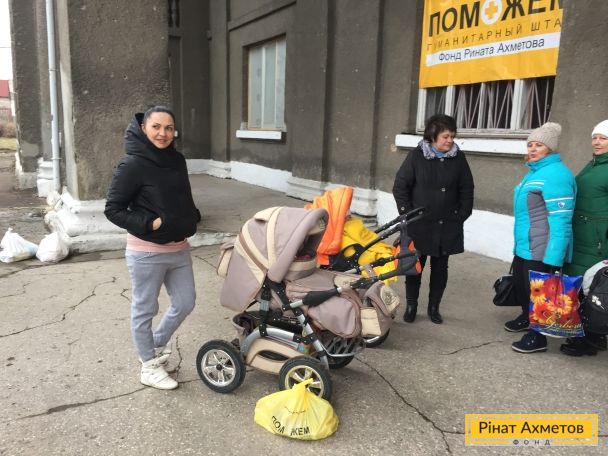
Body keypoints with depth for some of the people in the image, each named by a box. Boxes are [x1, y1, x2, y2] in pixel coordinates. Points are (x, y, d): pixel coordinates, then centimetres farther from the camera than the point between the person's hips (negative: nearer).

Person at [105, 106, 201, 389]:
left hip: (179, 249, 7)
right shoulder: (133, 165, -15)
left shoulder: (177, 160, 5)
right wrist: (150, 224, -22)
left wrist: (192, 218, 2)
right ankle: (149, 367, 29)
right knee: (145, 310, 10)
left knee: (185, 303, 16)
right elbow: (113, 209, -12)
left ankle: (156, 345, 41)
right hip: (147, 252, -7)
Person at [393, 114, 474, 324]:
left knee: (440, 268, 11)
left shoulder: (458, 158, 1)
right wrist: (408, 214, -9)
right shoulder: (417, 156, -7)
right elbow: (400, 186, -5)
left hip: (448, 226, 3)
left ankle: (434, 307, 25)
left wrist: (462, 214, 2)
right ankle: (411, 305, 22)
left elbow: (467, 189, 9)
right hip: (419, 225, -2)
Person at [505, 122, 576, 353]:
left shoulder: (555, 174, -18)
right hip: (524, 247, 10)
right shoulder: (534, 172, 14)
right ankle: (527, 318, 45)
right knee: (520, 285, 23)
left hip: (542, 251, -10)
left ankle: (538, 337, 17)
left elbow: (560, 219, -24)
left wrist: (552, 258, -27)